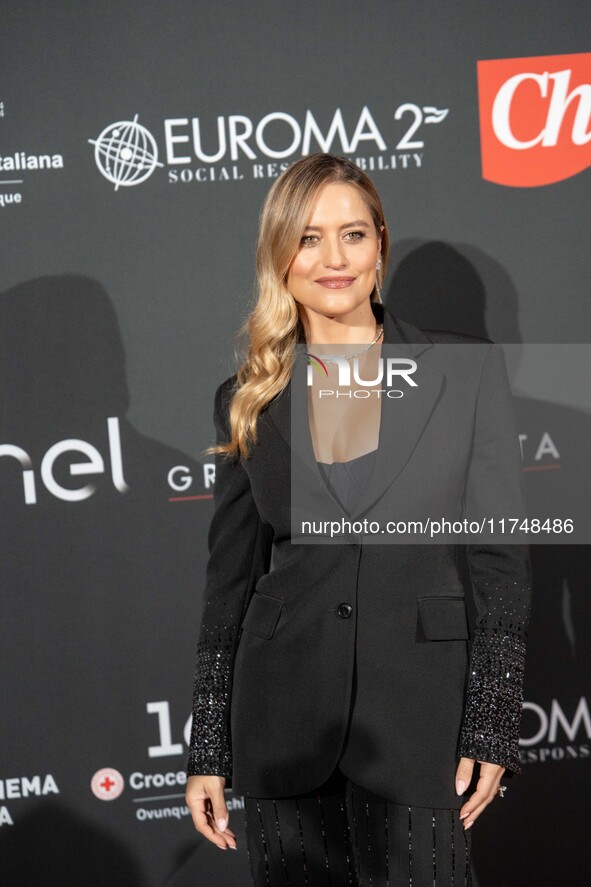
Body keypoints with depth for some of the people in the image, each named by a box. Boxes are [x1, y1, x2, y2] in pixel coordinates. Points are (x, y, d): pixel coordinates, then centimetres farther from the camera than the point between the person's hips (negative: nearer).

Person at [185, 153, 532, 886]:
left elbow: (501, 557, -1)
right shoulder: (247, 400, 4)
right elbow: (229, 581, 7)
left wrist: (492, 727, -6)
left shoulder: (467, 370, -1)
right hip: (284, 725, 2)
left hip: (421, 717, -1)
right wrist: (207, 751, 7)